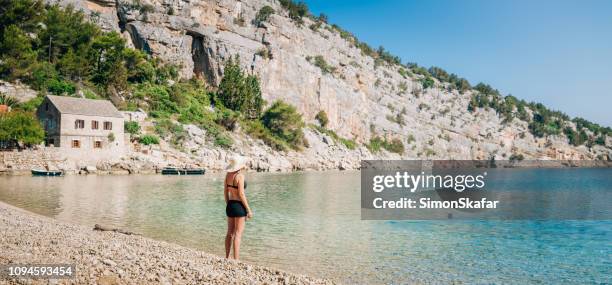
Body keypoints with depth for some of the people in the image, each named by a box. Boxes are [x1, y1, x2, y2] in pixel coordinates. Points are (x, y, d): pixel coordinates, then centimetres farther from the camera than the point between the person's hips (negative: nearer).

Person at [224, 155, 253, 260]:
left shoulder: (228, 174, 5)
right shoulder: (240, 176, -17)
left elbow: (225, 191, 10)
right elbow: (241, 194, -19)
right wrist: (248, 210, -12)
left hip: (230, 205, 8)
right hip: (239, 206, -8)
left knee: (230, 233, 16)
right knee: (238, 234, -2)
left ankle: (227, 258, 24)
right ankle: (236, 260, 0)